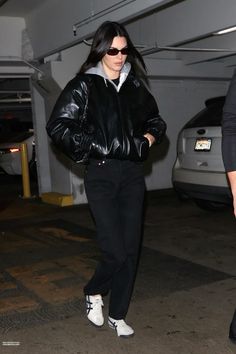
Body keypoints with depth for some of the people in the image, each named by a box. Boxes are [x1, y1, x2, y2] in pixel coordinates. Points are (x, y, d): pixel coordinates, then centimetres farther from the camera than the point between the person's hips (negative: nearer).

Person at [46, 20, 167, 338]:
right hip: (101, 176, -4)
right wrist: (100, 148, -12)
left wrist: (148, 138, 2)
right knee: (115, 251, -8)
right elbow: (57, 127, -8)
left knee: (131, 249, 4)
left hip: (133, 174, 4)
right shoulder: (84, 86, -2)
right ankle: (93, 293, 24)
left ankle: (117, 315, 22)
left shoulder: (135, 85, 11)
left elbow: (156, 120, 23)